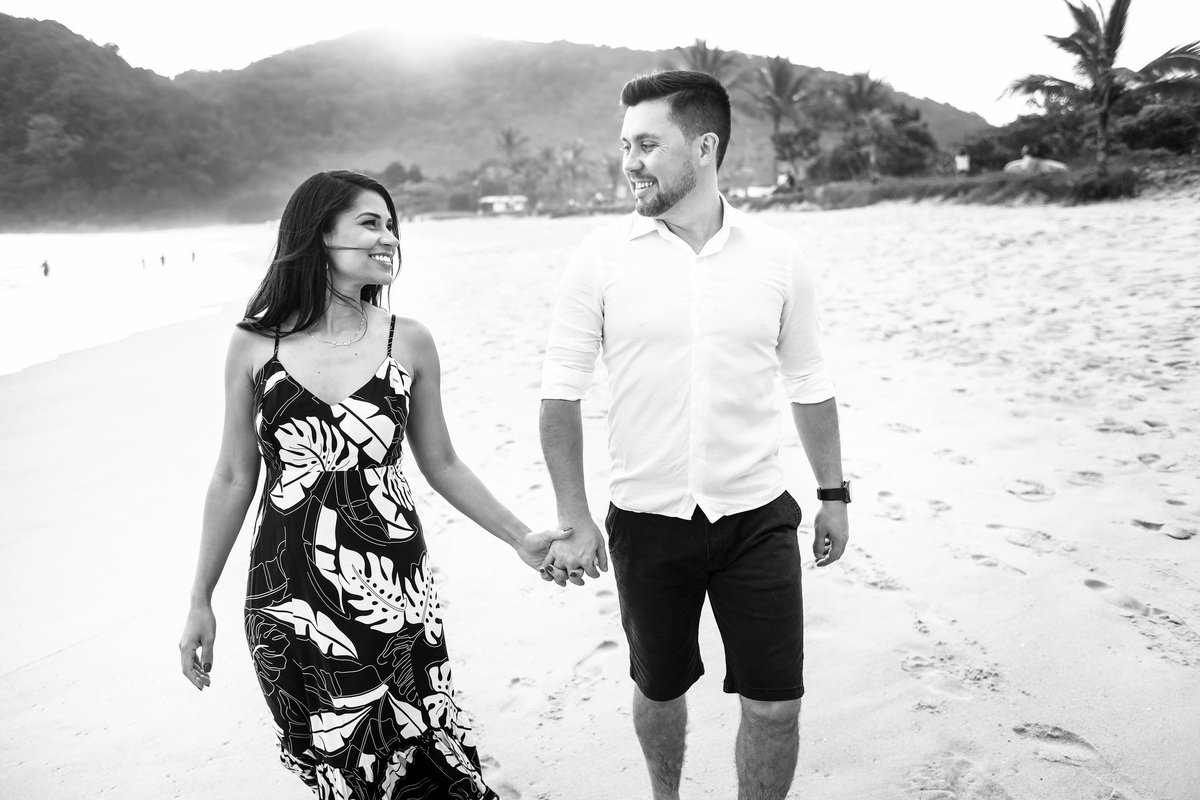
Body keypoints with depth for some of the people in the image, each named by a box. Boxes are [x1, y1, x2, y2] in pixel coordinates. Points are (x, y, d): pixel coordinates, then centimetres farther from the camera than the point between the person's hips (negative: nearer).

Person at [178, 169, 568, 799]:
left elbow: (441, 465, 10)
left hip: (394, 590, 1)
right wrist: (200, 601, 11)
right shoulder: (254, 344, -1)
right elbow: (233, 480, 7)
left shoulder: (409, 342, 1)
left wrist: (521, 538, 10)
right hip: (288, 593, 0)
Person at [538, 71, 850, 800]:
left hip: (758, 518, 0)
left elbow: (810, 384, 8)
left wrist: (835, 494, 11)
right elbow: (561, 394, -4)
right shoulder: (601, 258, -7)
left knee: (776, 704, 5)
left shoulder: (778, 258, -4)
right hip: (646, 522, 0)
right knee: (659, 687, 18)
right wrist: (574, 519, -5)